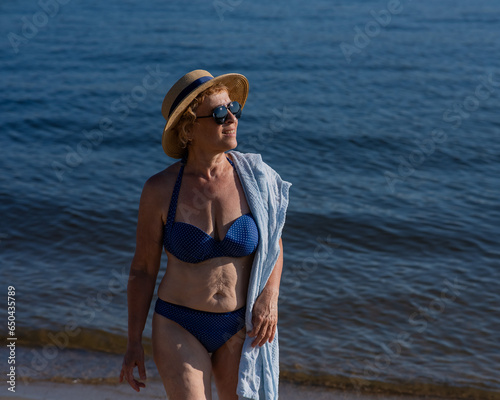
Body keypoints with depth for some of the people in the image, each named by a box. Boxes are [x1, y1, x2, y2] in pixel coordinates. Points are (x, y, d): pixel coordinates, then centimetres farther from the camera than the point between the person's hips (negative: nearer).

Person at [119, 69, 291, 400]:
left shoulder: (255, 177, -10)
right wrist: (134, 342, -3)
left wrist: (270, 296, -12)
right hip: (179, 327, -2)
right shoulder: (160, 190, -13)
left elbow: (273, 243, 5)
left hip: (241, 327, 2)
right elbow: (143, 268, -3)